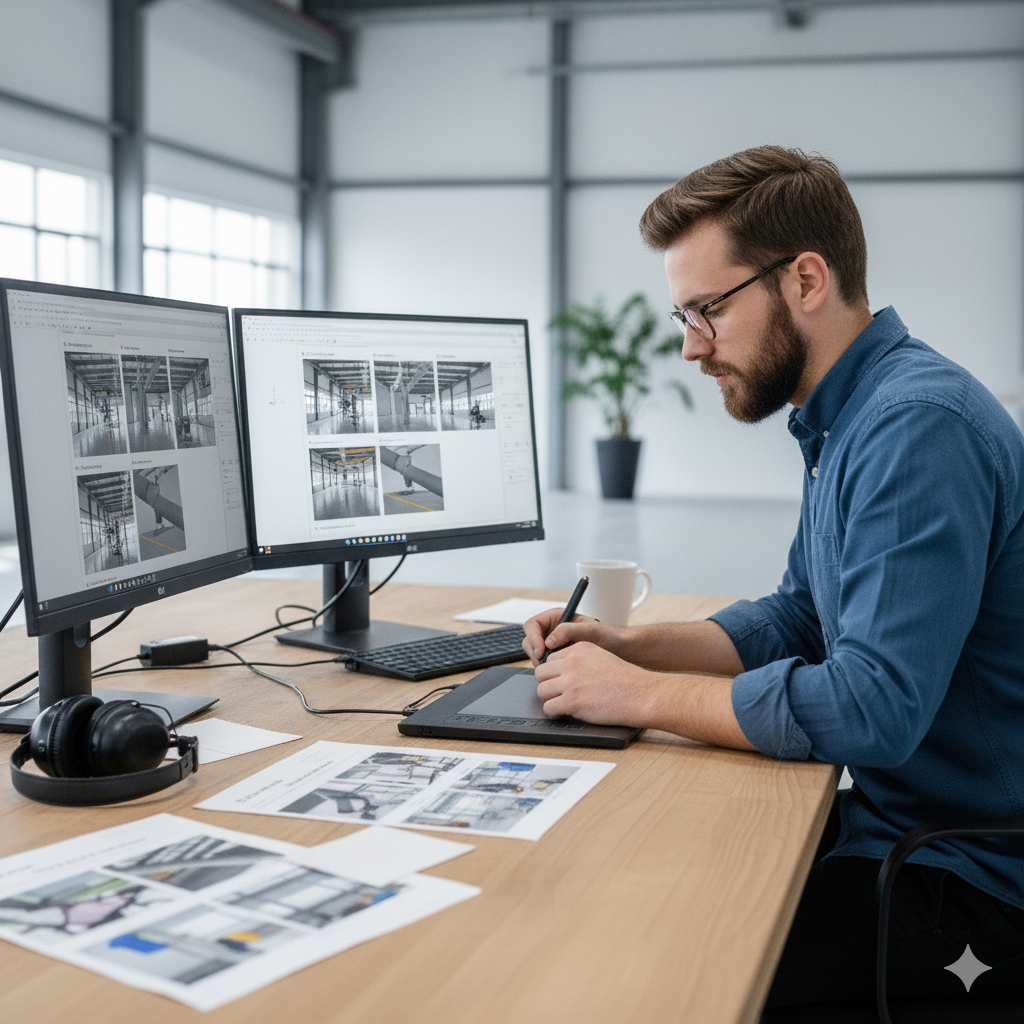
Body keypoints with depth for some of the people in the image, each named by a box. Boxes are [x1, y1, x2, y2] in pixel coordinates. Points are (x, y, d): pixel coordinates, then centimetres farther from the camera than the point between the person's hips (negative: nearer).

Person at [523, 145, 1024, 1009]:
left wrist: (640, 694, -19)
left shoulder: (919, 426, -22)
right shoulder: (846, 420, 10)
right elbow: (797, 619, 18)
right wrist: (630, 645, 3)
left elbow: (873, 709, -29)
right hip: (893, 815, 9)